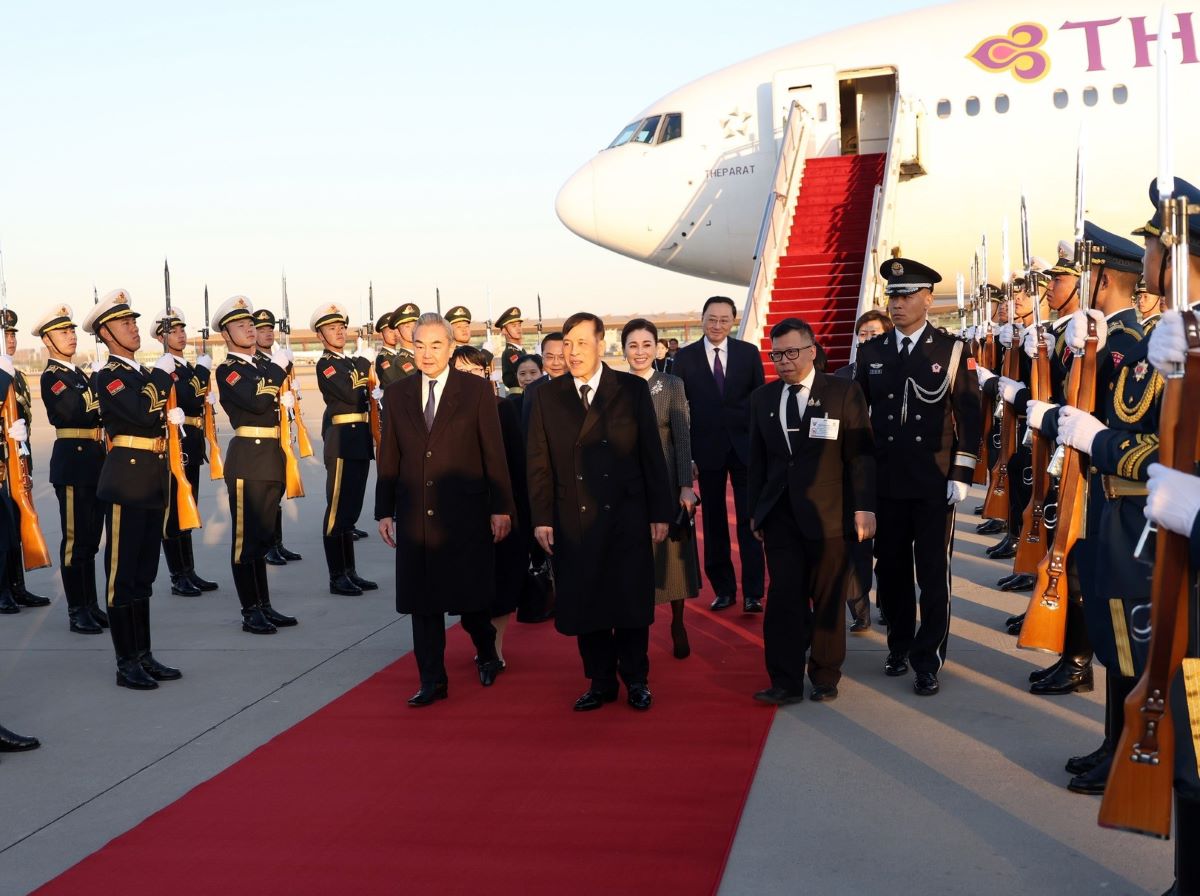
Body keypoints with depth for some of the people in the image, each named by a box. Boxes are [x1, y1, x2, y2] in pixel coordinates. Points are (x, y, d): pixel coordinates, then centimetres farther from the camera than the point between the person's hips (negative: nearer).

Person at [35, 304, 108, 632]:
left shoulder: (81, 375, 17)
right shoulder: (51, 378, -8)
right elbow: (73, 412, -25)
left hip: (94, 461, 8)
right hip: (72, 461, -8)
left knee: (91, 538, 13)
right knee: (75, 538, -2)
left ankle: (91, 605, 21)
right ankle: (77, 611, 4)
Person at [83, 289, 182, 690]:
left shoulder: (143, 374, 17)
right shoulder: (108, 376, -9)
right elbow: (142, 413, -24)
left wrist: (173, 416, 6)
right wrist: (162, 373, -15)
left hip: (152, 480, 8)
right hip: (126, 479, -8)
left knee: (144, 571, 12)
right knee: (123, 572, -2)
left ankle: (144, 655, 19)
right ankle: (127, 664, 3)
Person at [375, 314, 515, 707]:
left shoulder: (477, 390, -2)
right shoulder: (397, 395, 8)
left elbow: (493, 452, -3)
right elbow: (388, 459, 10)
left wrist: (501, 507, -6)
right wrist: (385, 511, 7)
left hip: (465, 512, -3)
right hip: (416, 514, 3)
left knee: (469, 594, 4)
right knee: (422, 600, 6)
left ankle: (486, 652, 33)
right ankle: (432, 681, 16)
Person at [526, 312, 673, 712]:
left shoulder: (632, 389, 1)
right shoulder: (547, 396, 5)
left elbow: (651, 454, 0)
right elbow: (539, 463, 4)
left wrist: (660, 512, -2)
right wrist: (541, 518, -3)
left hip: (626, 515, -1)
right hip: (573, 521, 2)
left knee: (631, 602, 6)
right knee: (584, 604, 8)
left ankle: (636, 680, 23)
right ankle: (600, 682, 23)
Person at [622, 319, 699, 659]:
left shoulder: (672, 385, 0)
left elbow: (682, 438, -3)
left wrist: (686, 486, -10)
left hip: (666, 480, -1)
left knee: (672, 554, 6)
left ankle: (678, 626, 19)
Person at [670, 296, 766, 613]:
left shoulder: (749, 353, 3)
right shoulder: (685, 357, 1)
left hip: (744, 446, 0)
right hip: (707, 448, 0)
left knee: (749, 519, 0)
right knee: (714, 522, 8)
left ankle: (753, 592, 4)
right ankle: (723, 588, 18)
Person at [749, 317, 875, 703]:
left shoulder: (843, 392, -2)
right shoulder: (762, 398, 10)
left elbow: (860, 453, -3)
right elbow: (757, 459, 14)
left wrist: (864, 508, -8)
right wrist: (755, 510, 12)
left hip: (828, 513, -3)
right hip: (780, 515, 3)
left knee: (827, 600, 6)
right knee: (783, 598, -2)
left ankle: (825, 678, 20)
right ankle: (786, 683, 2)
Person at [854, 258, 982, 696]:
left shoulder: (953, 350, -2)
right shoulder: (871, 351, 6)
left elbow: (970, 416, -3)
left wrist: (961, 475, -8)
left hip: (935, 482, -3)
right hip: (884, 480, 3)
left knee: (933, 573, 2)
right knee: (891, 568, 10)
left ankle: (927, 660, 11)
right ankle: (899, 644, 27)